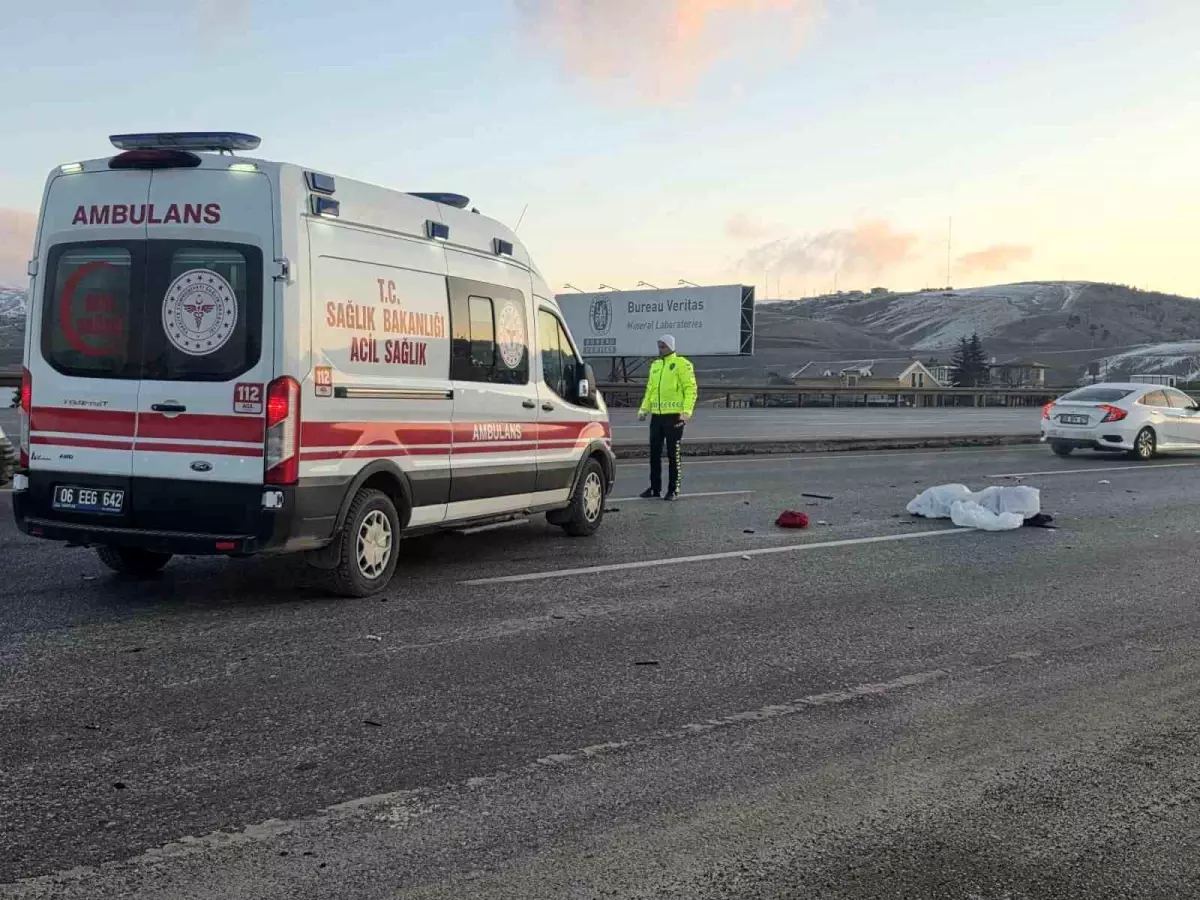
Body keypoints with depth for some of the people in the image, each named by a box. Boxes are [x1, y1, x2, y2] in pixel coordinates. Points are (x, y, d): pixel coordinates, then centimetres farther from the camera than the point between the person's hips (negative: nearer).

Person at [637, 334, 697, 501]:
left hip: (674, 416, -6)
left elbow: (690, 388, -10)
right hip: (656, 415, 6)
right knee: (654, 453, 7)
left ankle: (673, 490, 6)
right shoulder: (655, 365, 16)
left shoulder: (682, 364, -4)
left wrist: (687, 411, -19)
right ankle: (655, 488, 16)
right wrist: (643, 409, 11)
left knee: (673, 454, -1)